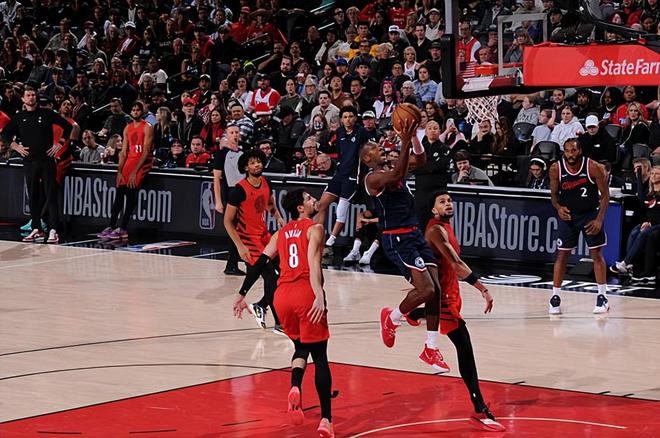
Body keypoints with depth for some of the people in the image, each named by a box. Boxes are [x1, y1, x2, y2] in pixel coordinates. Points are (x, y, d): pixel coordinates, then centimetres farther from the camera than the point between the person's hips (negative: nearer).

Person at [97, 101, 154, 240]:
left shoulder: (147, 128, -5)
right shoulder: (127, 128, 15)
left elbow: (146, 152, -13)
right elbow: (124, 152, 13)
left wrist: (135, 171, -19)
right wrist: (119, 171, 1)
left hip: (143, 162, -6)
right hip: (130, 160, 6)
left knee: (131, 191, -19)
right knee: (119, 192, -3)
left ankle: (122, 229, -20)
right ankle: (111, 226, -1)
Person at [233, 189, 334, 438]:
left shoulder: (281, 233, 21)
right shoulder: (314, 229, 4)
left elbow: (259, 263, 15)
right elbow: (313, 262, -13)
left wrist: (242, 294, 17)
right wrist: (320, 296, -24)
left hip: (282, 295, 5)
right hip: (306, 294, -5)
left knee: (301, 346, 25)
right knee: (319, 355, 2)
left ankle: (295, 388, -5)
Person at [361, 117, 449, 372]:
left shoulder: (392, 169, 15)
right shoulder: (373, 178, -10)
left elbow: (421, 161, 7)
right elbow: (397, 176, -30)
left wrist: (413, 136, -9)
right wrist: (405, 143, -33)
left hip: (415, 235, 8)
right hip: (396, 239, -8)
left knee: (436, 289, 2)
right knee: (426, 290, -16)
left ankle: (431, 349, 9)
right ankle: (391, 318, 12)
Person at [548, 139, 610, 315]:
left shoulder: (593, 167, -19)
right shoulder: (556, 169, -13)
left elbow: (605, 195, -11)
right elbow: (554, 194, 1)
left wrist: (599, 220, -18)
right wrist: (558, 208, -21)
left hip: (590, 214, -1)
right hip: (568, 214, 1)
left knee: (597, 254, -1)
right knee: (562, 255, 0)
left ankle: (602, 297, 7)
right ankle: (555, 297, 6)